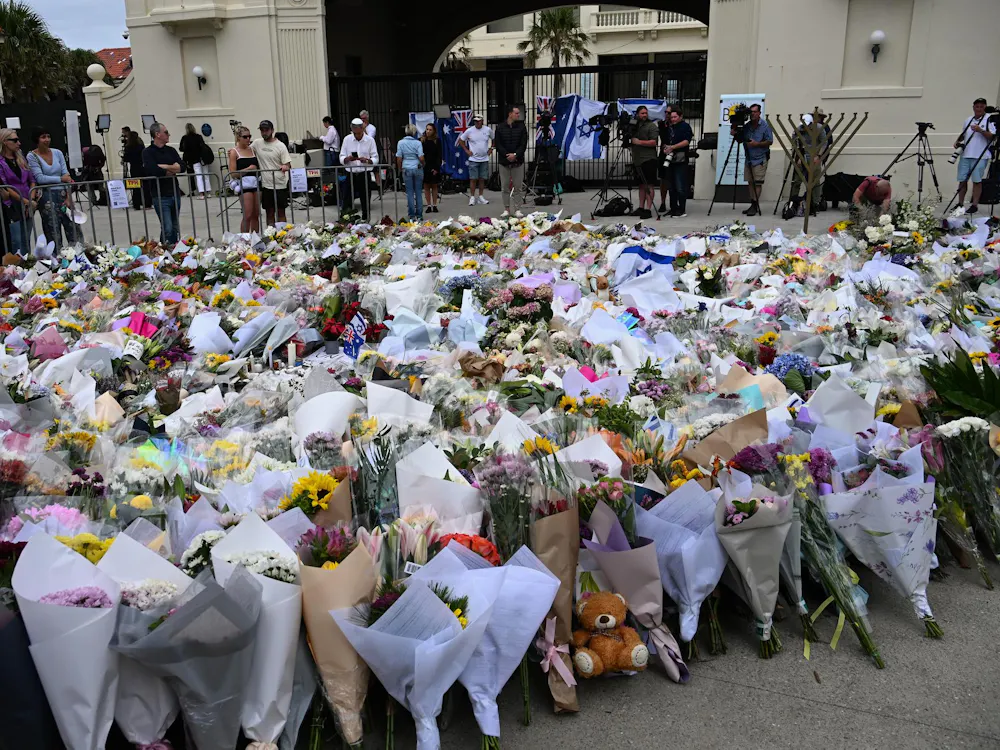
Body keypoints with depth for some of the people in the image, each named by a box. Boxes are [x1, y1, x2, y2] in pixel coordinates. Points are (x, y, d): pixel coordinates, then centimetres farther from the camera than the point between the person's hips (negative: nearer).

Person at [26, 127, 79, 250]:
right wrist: (60, 179, -12)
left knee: (73, 230, 0)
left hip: (63, 195, 3)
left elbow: (66, 175, 4)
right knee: (54, 235, 0)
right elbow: (40, 178, -12)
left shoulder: (57, 153, 8)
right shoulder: (32, 156, -2)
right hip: (47, 197, -3)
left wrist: (68, 197, -5)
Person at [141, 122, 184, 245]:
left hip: (175, 194, 6)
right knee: (167, 229, -12)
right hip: (161, 196, -6)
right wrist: (173, 170, -6)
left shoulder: (171, 150, 12)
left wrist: (164, 167, -12)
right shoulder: (148, 152, -5)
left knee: (175, 228, 11)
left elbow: (182, 167, -1)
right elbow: (154, 171, -20)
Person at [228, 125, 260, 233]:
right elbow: (233, 174, -8)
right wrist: (248, 169, -14)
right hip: (244, 184, -5)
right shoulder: (234, 152, -1)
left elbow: (258, 167, 25)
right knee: (247, 215, -8)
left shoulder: (252, 150, 14)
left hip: (256, 183, 5)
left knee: (256, 215, 8)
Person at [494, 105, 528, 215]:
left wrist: (515, 155, -15)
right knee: (505, 187, 4)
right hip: (504, 161, 0)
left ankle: (516, 209, 8)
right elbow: (497, 144, -2)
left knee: (518, 187, 1)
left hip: (518, 161, 0)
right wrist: (507, 155, -13)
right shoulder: (500, 127, 2)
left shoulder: (521, 127, 4)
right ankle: (506, 209, 12)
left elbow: (523, 144, -1)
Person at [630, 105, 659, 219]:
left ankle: (648, 209, -11)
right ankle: (641, 208, 14)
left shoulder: (651, 126, -3)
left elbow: (653, 142, -12)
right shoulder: (635, 126, 17)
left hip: (648, 160, -7)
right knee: (641, 185, 11)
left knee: (649, 186, -8)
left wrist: (639, 142, -14)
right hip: (637, 160, 7)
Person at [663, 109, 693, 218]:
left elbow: (686, 141, -13)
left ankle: (682, 210, -5)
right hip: (670, 160, 7)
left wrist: (673, 147, -19)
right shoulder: (670, 128, 19)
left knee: (680, 187, -9)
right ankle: (673, 209, 17)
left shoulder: (685, 126, -1)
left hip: (681, 160, -7)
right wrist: (666, 148, 4)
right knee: (672, 187, 10)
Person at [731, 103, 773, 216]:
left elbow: (769, 141, -8)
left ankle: (755, 205, -6)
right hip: (748, 158, 6)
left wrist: (756, 144, -20)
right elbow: (740, 140, 14)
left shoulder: (765, 125, -6)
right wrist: (735, 134, -6)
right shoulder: (746, 126, 8)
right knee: (750, 182, 7)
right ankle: (753, 205, 13)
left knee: (757, 183, -7)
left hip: (760, 159, -6)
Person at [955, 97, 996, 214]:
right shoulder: (968, 120, 16)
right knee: (962, 180, 5)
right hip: (965, 155, 5)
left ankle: (974, 205, 1)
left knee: (977, 181, -4)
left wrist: (981, 131, -23)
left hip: (980, 156, -5)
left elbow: (993, 136, -10)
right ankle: (960, 204, 13)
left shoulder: (990, 119, -2)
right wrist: (958, 141, 7)